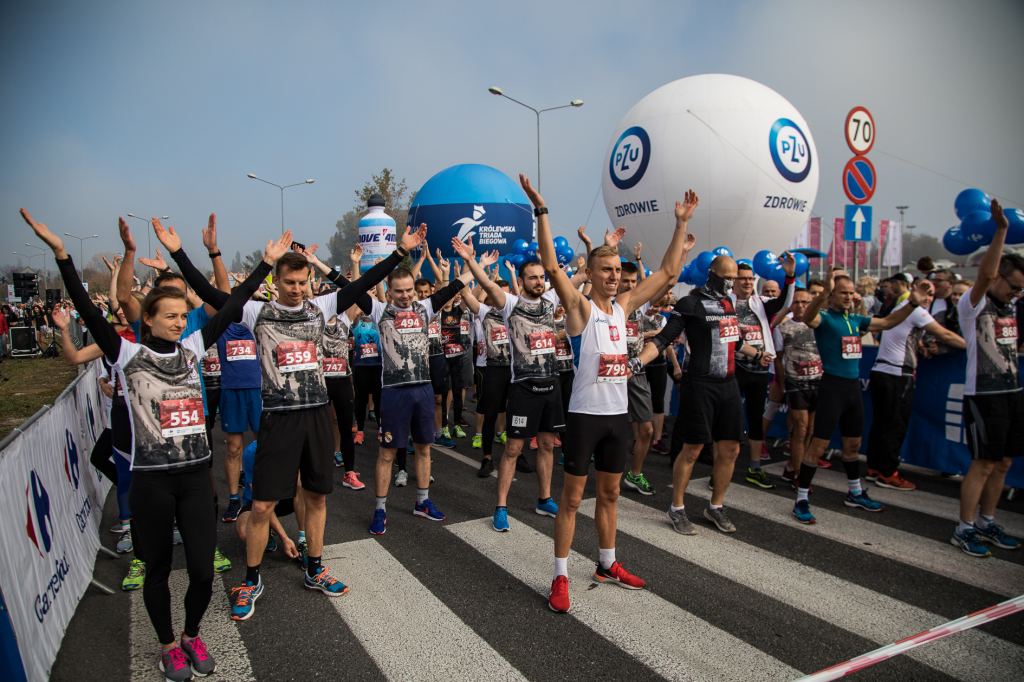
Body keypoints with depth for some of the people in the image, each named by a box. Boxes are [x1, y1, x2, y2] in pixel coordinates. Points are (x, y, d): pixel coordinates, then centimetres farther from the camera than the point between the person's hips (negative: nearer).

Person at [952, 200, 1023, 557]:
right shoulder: (973, 303, -11)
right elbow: (985, 273, -27)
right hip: (983, 395, -8)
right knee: (983, 464, -4)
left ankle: (986, 523, 26)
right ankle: (964, 529, 8)